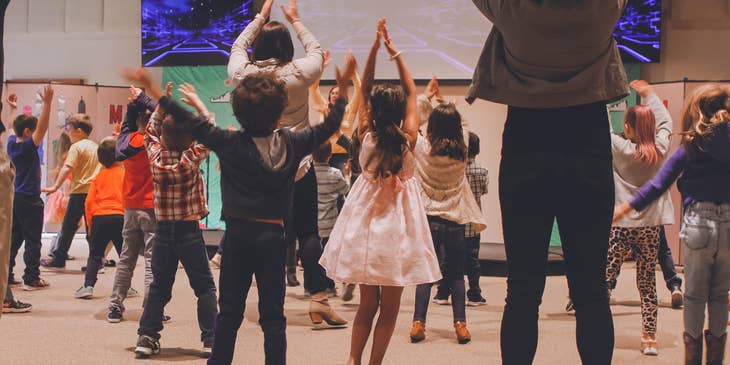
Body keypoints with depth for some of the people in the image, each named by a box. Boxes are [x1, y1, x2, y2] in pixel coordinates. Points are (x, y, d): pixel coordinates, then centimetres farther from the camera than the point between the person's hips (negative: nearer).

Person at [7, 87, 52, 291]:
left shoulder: (11, 143, 5)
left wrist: (13, 109, 36)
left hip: (14, 198, 8)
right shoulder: (28, 146, -15)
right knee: (32, 240, -3)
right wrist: (47, 103, -30)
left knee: (14, 238, 14)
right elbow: (43, 128, -25)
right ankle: (31, 279, -3)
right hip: (30, 200, -8)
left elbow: (13, 127, 25)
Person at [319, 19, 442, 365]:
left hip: (366, 220, 2)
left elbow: (365, 90, 3)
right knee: (389, 307, 6)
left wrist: (375, 48, -1)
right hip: (397, 223, -2)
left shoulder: (366, 136, -7)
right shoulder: (408, 139, -11)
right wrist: (394, 52, 3)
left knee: (367, 303, 12)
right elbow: (411, 92, 0)